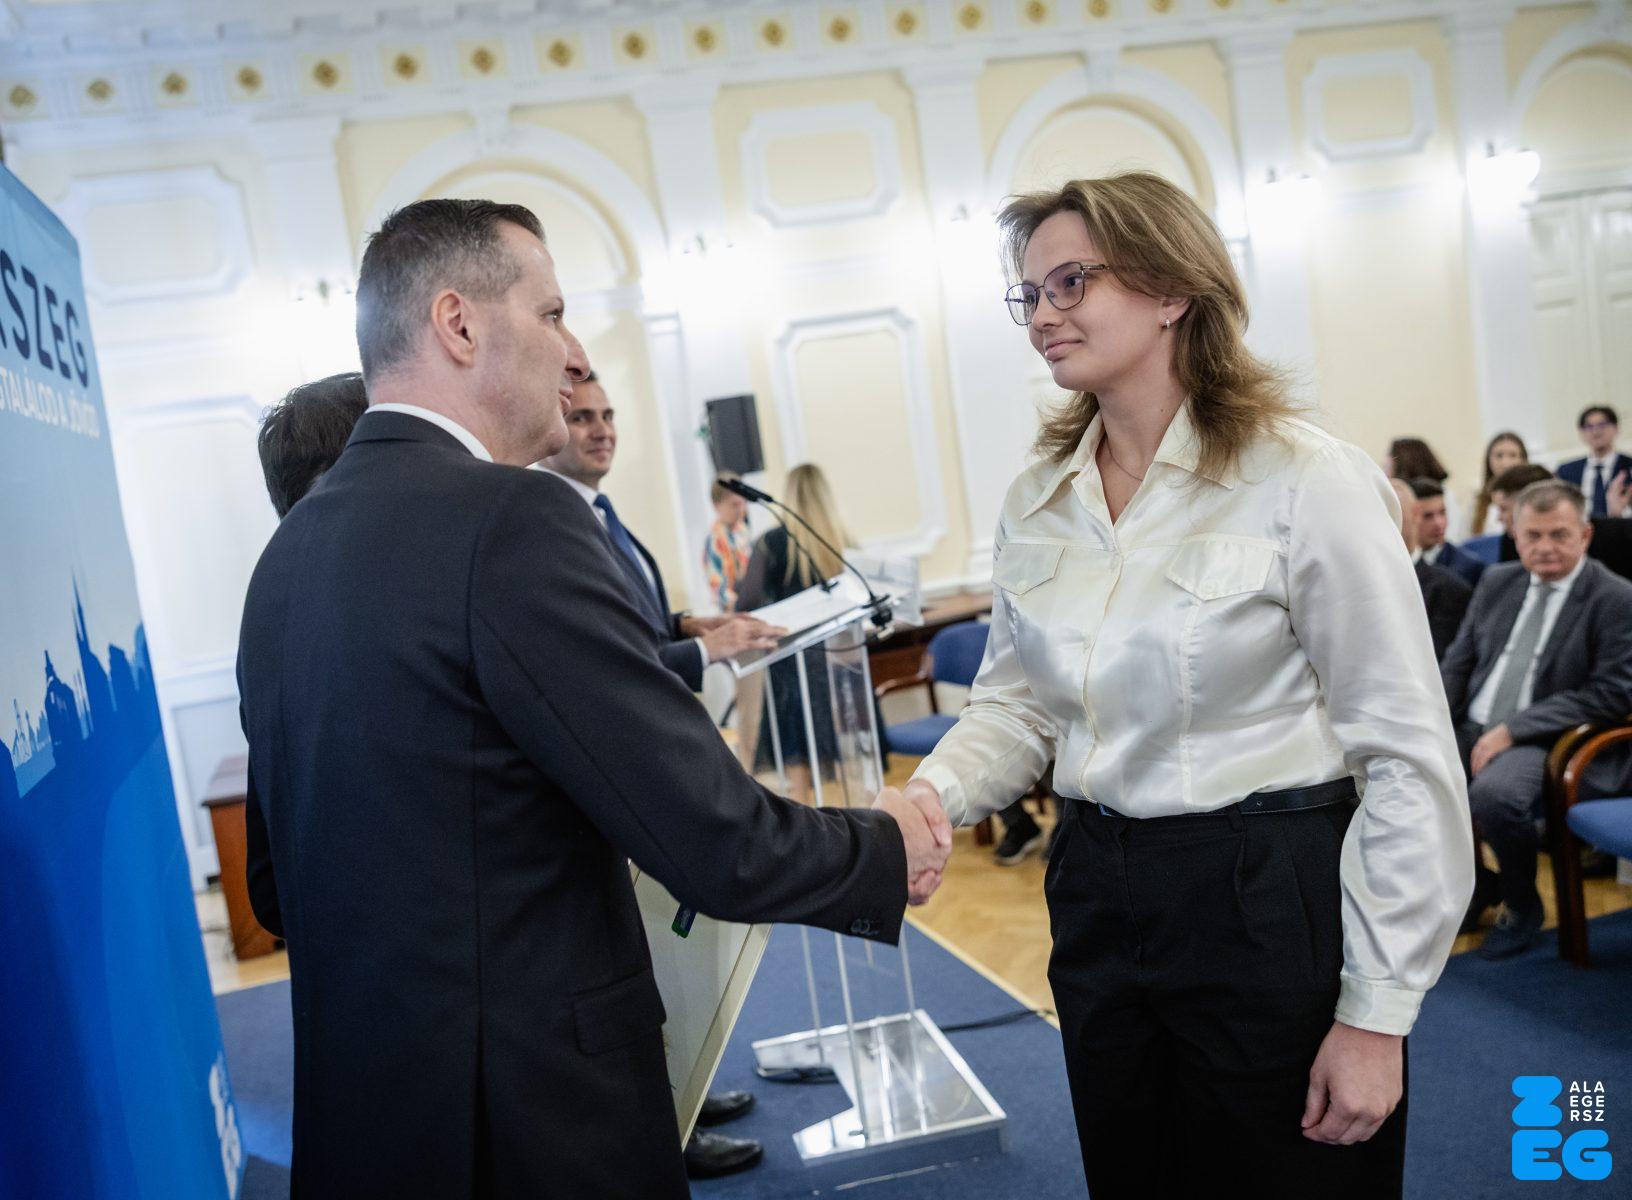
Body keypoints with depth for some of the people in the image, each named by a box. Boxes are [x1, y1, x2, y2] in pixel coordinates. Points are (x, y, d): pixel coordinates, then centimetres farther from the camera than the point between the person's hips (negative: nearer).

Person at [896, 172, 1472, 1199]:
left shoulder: (1305, 480, -14)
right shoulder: (1036, 504, 3)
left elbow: (1410, 760, -13)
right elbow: (1016, 704, 8)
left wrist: (1377, 1015, -12)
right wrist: (929, 796, -13)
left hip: (1273, 909, -5)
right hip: (1100, 903, 6)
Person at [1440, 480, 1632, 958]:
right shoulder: (1497, 581, 12)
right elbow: (1457, 663, 14)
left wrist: (1512, 730, -18)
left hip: (1540, 741, -6)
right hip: (1468, 729, 6)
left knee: (1494, 795, -36)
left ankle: (1522, 905, -3)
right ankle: (1475, 883, 10)